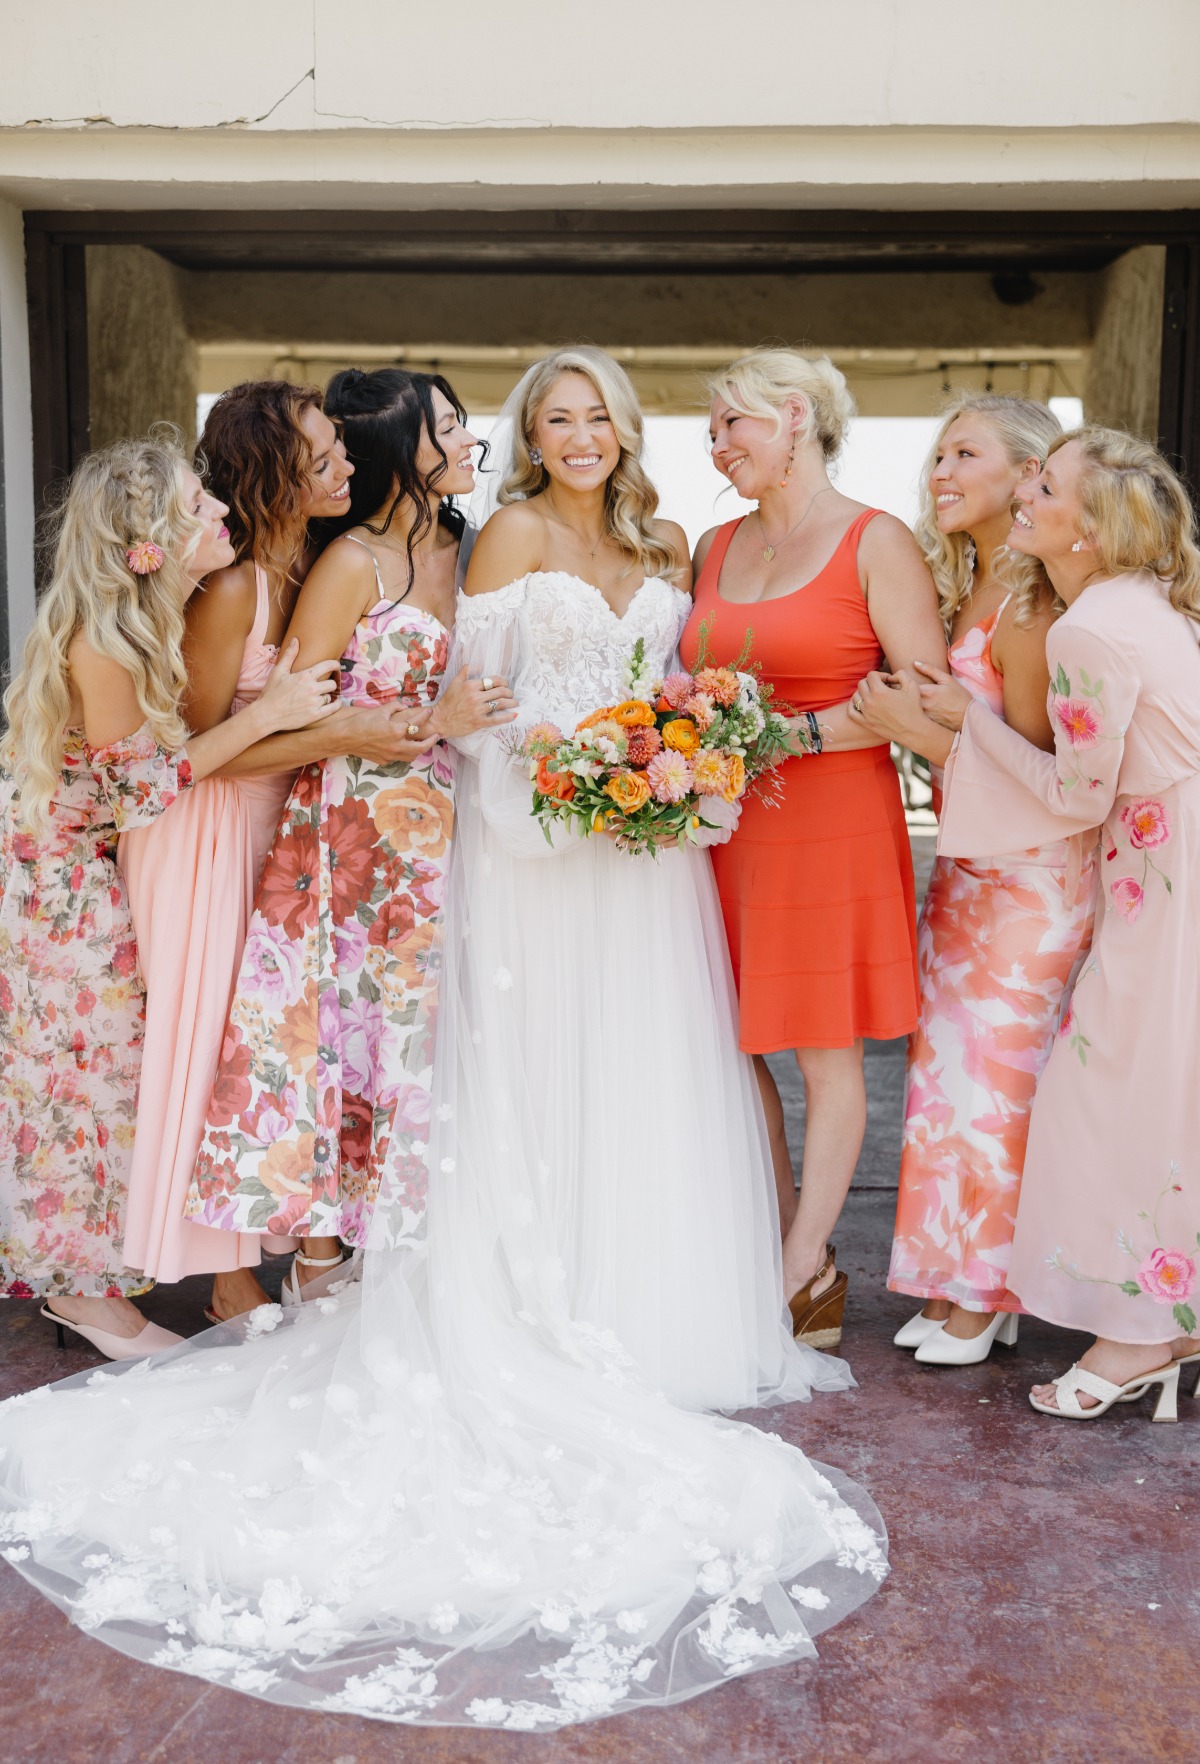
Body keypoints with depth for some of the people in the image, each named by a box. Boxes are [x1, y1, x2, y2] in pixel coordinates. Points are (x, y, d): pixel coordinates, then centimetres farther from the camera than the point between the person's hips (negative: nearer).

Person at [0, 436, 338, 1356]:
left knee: (101, 1064, 15)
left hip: (98, 873, 8)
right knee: (85, 1065, 1)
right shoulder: (100, 641, -27)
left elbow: (175, 738, 7)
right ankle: (89, 1291, 17)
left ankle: (77, 1277, 31)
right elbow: (143, 784, -23)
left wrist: (254, 687, -7)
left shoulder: (165, 617, -2)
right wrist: (263, 714, -25)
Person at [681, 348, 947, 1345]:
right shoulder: (715, 548, 14)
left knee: (828, 1053, 2)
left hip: (834, 823, -6)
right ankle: (800, 1259, 22)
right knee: (729, 1044, 7)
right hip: (724, 825, 6)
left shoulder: (876, 542, -4)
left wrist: (801, 731, -17)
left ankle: (799, 1278, 13)